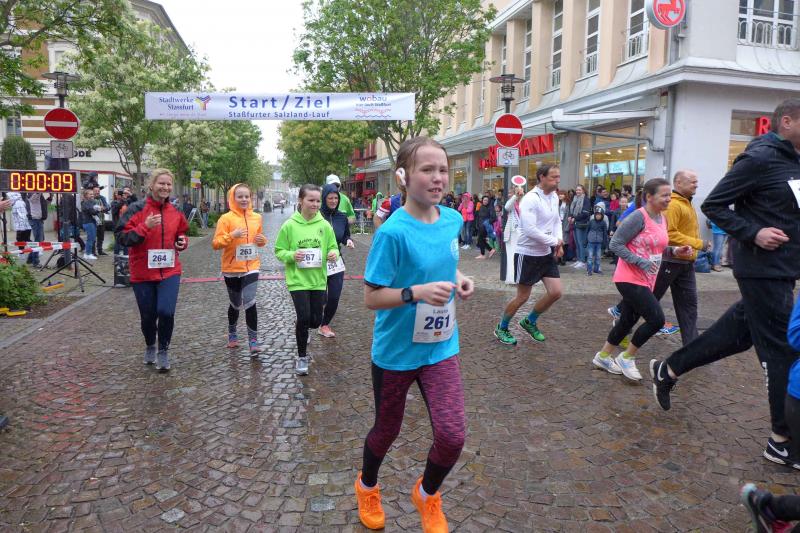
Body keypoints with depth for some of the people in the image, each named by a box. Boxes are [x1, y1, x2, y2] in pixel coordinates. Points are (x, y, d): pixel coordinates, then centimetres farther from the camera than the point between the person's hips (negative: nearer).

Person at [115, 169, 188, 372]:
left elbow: (182, 234, 21)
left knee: (166, 311, -15)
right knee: (148, 315, 10)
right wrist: (145, 226, -23)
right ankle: (150, 347, 40)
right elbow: (121, 237, -11)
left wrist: (183, 242, -1)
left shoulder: (175, 212, 6)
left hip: (169, 271, 2)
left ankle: (163, 350, 9)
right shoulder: (137, 209, -7)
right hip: (143, 272, -1)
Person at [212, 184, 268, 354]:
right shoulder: (226, 218, -9)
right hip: (232, 268, -1)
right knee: (235, 304, 14)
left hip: (251, 267, 1)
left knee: (250, 302, -11)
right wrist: (232, 235, -26)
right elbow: (215, 243, -11)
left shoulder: (256, 217, 4)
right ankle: (232, 333, 40)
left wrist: (262, 240, -4)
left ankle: (253, 341, -6)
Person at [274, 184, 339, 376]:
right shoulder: (289, 225, -7)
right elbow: (279, 251, -1)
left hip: (318, 280, 3)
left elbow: (333, 247, 6)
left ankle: (300, 329, 47)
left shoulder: (324, 225, -2)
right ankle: (302, 357, 14)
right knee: (304, 317, -8)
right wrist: (291, 255, -20)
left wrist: (333, 254, -17)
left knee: (315, 321, 9)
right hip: (298, 280, -3)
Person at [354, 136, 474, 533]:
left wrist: (459, 279, -4)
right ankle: (367, 487, 51)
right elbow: (371, 297, -18)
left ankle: (427, 495, 30)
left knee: (452, 436, -6)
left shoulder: (452, 220, -4)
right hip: (395, 351, -4)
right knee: (387, 430, 17)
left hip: (440, 348, 4)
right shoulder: (393, 232, -22)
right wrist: (417, 292, -33)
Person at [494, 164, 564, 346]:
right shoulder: (531, 199, -22)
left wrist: (559, 240, -1)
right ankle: (501, 328, 24)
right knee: (522, 297, 2)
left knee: (555, 292, 3)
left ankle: (529, 322, 26)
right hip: (528, 254, -8)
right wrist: (555, 241, -18)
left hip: (547, 253, 8)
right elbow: (530, 230, -29)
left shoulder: (554, 197, 5)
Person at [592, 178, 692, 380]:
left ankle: (603, 356, 31)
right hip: (630, 280, -9)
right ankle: (627, 357, 7)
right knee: (656, 319, -11)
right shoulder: (639, 217, -17)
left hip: (645, 281, 9)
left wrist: (675, 251, 1)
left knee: (628, 321, 14)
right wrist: (641, 262, -24)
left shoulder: (662, 218, 9)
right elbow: (616, 244, -19)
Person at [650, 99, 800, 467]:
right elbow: (713, 205, -15)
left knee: (737, 332, 15)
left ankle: (668, 371, 28)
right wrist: (753, 233, -22)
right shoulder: (760, 158, -14)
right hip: (765, 269, -9)